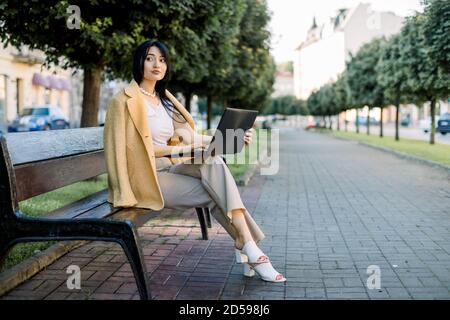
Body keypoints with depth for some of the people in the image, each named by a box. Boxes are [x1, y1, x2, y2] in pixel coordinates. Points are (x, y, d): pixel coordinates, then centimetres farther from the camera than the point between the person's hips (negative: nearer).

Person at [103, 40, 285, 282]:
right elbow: (133, 148, -14)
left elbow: (186, 137, 10)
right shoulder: (125, 100, -8)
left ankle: (244, 245, -25)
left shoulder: (164, 99, 16)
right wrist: (179, 149, -19)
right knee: (217, 193, -19)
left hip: (170, 167, 6)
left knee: (213, 161, -22)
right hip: (147, 176, -6)